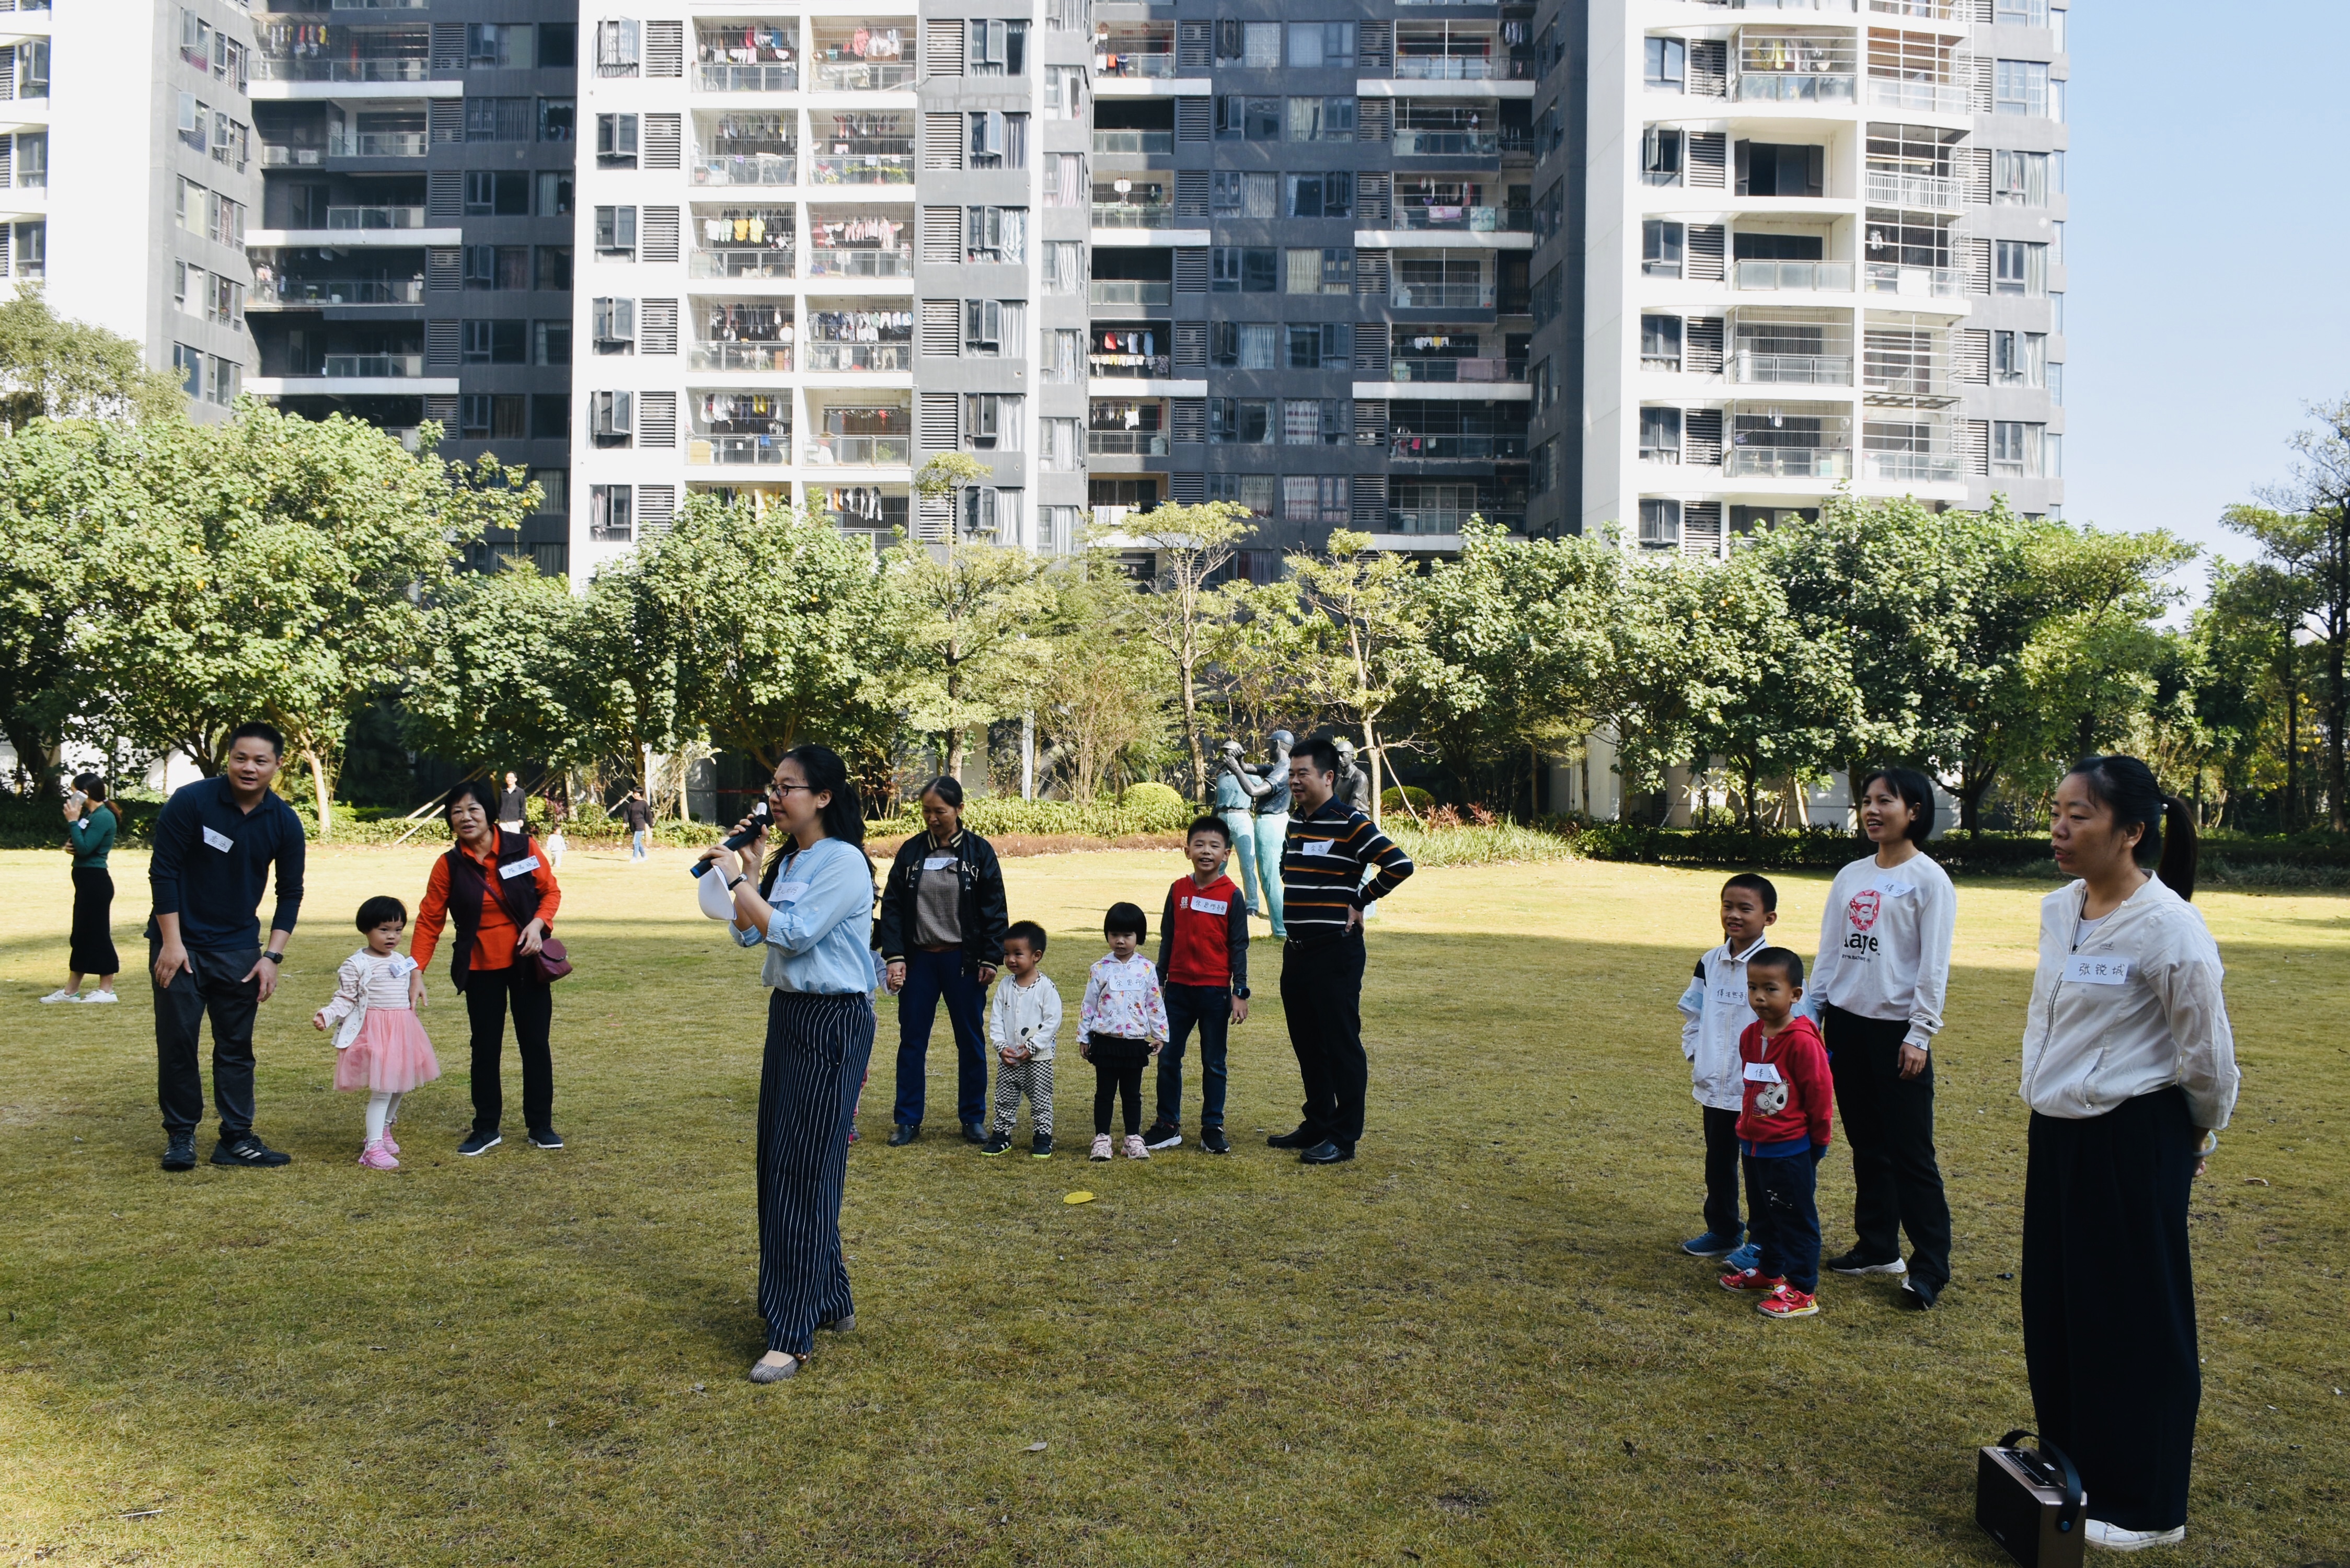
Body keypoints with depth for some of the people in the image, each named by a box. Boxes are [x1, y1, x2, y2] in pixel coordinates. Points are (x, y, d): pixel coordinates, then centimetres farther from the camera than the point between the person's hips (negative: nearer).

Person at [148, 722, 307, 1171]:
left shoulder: (284, 822, -4)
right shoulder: (191, 802, -13)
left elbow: (290, 893, 4)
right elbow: (163, 870, -10)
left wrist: (272, 956, -3)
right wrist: (171, 942, -12)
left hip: (239, 948, 3)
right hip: (180, 943, -2)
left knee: (237, 1046, 5)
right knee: (177, 1041, 2)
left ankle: (236, 1138, 12)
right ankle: (180, 1135, 16)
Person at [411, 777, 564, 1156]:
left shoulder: (522, 848, -7)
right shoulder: (449, 866, -5)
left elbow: (551, 891, 2)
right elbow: (429, 921, -4)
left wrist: (538, 924, -16)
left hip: (527, 962, 0)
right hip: (480, 969, 1)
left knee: (535, 1043, 6)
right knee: (485, 1049, 9)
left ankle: (541, 1126, 20)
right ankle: (486, 1128, 22)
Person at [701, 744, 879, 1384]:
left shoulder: (843, 862, -15)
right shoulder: (787, 860, 12)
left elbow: (791, 934, -20)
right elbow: (748, 933, 11)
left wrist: (736, 877, -13)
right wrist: (747, 866, 4)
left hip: (833, 1024, -9)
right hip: (787, 1014, 9)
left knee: (802, 1172, -7)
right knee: (778, 1164, 13)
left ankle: (793, 1335, 0)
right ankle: (830, 1301, 27)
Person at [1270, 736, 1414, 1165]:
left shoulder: (1351, 824, -12)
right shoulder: (1296, 826, 13)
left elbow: (1400, 865, -19)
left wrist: (1359, 901, -8)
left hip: (1336, 953, -8)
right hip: (1297, 952, 8)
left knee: (1341, 1045, -2)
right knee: (1307, 1044, 14)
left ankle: (1344, 1138, 5)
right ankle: (1317, 1125, 26)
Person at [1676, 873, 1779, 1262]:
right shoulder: (1710, 962, 4)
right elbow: (1693, 1012, 15)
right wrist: (1695, 1055, 4)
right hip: (1715, 1087, 6)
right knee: (1718, 1163, 17)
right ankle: (1723, 1232, 33)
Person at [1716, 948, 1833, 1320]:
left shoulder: (1802, 1041, -20)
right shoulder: (1749, 1036, 3)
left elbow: (1821, 1094, -14)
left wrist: (1817, 1143, -5)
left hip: (1791, 1150, -8)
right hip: (1753, 1146, 8)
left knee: (1796, 1218, 4)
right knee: (1764, 1215, 21)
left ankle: (1802, 1290, 12)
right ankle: (1770, 1271, 37)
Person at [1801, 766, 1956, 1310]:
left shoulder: (1928, 879, -6)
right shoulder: (1851, 876, 12)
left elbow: (1934, 965, -9)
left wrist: (1920, 1034, -13)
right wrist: (1812, 1014, 10)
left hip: (1897, 1029, -6)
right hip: (1846, 1024, 6)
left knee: (1910, 1152, -4)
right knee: (1866, 1145, 14)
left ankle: (1930, 1267, 3)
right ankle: (1877, 1247, 25)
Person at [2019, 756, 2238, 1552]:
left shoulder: (2168, 927, -19)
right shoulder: (2058, 910, 4)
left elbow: (2208, 1053, -10)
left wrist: (2198, 1134, 4)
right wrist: (2046, 1097, 18)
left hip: (2133, 1142, -8)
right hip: (2057, 1133, 8)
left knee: (2136, 1322, 6)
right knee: (2055, 1308, 17)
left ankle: (2145, 1507, 21)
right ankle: (2072, 1466, 35)